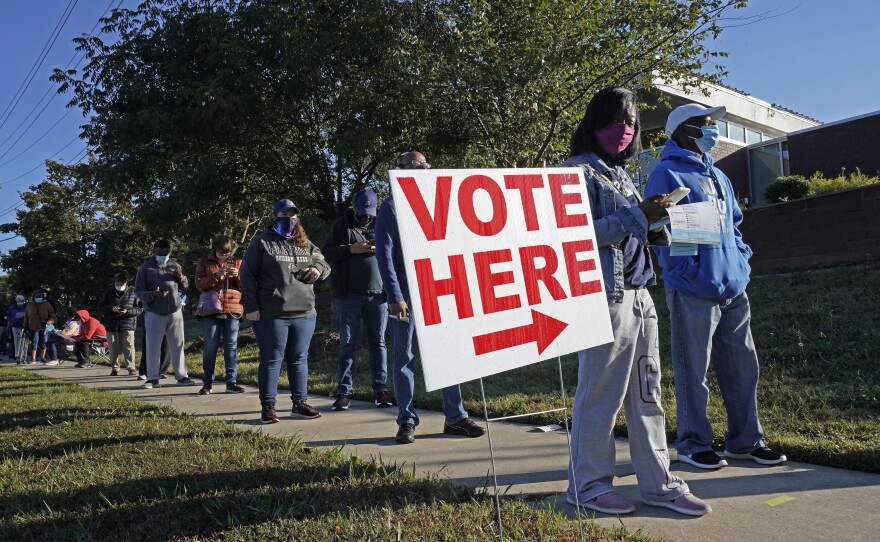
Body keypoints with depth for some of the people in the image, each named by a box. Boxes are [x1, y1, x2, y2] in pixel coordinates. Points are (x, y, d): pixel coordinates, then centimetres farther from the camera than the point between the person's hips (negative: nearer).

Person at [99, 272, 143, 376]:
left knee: (128, 347, -5)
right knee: (113, 349, 5)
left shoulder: (132, 293, 5)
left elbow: (140, 309, 3)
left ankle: (131, 368, 2)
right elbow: (101, 307, 12)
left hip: (128, 325, -2)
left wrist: (127, 311, -12)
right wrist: (111, 309, -8)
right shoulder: (109, 293, 13)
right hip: (112, 325, 2)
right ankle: (114, 368, 16)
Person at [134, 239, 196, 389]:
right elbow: (138, 291, -4)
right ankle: (152, 378, 9)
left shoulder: (175, 265, 8)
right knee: (153, 346, 0)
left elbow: (185, 286, 16)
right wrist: (152, 294, -23)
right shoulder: (145, 268, -3)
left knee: (177, 345, 7)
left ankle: (182, 376, 13)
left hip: (175, 312, 3)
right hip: (153, 314, -3)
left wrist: (181, 278, -7)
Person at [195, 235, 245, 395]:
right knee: (210, 347, 2)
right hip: (211, 310, -1)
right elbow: (199, 284, -3)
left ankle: (231, 382, 5)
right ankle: (207, 383, 10)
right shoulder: (205, 261, 6)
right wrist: (216, 276, -16)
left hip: (232, 310, 1)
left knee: (231, 346, 1)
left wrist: (238, 275, -13)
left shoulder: (237, 262, 9)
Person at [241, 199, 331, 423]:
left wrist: (318, 268, -3)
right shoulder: (262, 242, 0)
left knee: (299, 359, 12)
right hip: (272, 314, -5)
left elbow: (324, 264, 22)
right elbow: (247, 275, -2)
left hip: (304, 313, 5)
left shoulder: (305, 244, 14)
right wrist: (251, 306, -9)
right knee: (272, 360, 2)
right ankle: (267, 406, 12)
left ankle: (300, 403, 22)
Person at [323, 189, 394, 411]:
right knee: (347, 343, 3)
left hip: (378, 293, 1)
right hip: (349, 295, -1)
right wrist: (351, 249, -12)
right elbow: (326, 253, 2)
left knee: (378, 342, 6)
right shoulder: (341, 225, 6)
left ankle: (381, 389, 12)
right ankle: (344, 391, 9)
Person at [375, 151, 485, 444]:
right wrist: (395, 296, -14)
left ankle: (455, 417, 13)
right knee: (404, 357, 3)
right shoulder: (391, 208, 0)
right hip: (406, 294, -4)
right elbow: (384, 254, -7)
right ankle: (406, 421, 12)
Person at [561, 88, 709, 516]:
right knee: (600, 394, -1)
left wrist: (655, 222, 5)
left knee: (647, 392, 10)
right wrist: (635, 215, -16)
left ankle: (657, 483, 20)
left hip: (639, 294, 8)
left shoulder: (622, 175, 21)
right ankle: (588, 486, 12)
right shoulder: (579, 171, -4)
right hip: (603, 296, -8)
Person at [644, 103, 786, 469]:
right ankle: (693, 443, 15)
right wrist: (687, 272, -17)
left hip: (733, 288, 8)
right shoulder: (667, 174, -6)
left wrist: (741, 258, 12)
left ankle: (745, 440, 25)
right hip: (694, 292, -8)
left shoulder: (717, 175, 21)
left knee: (742, 365, 12)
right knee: (693, 370, 1)